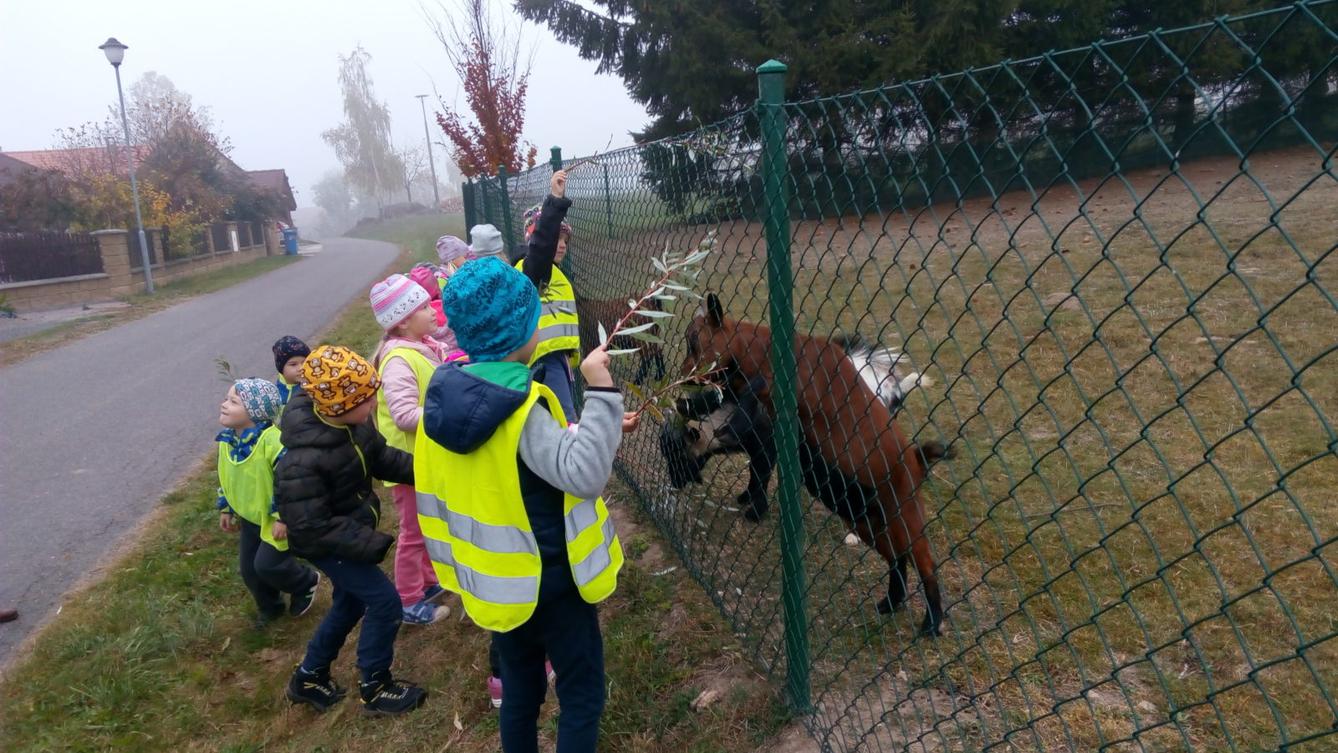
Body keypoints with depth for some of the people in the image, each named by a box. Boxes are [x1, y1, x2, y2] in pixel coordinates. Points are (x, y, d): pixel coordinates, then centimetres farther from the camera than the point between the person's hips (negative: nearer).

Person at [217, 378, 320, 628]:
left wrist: (283, 517, -26)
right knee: (249, 568, 15)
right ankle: (270, 608, 40)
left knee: (267, 564, -8)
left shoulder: (272, 440, -30)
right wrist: (226, 509, 18)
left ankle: (306, 582, 22)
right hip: (249, 516, 8)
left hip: (275, 519, -8)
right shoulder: (227, 439, -3)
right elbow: (225, 477, 13)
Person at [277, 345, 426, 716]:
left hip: (350, 530, 8)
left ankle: (308, 678, 45)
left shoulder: (351, 422, -14)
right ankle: (375, 689, 18)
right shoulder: (302, 462, -36)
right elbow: (312, 527, -30)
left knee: (351, 602, 23)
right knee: (384, 602, -4)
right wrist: (373, 544, -29)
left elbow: (379, 457, 3)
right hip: (326, 544, -8)